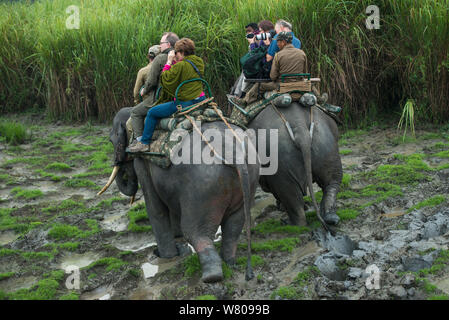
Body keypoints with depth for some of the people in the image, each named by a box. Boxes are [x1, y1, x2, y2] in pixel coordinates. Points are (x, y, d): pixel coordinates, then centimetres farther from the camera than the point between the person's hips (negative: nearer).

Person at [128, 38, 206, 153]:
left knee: (152, 113, 4)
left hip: (185, 103, -10)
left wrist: (169, 62, -2)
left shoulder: (181, 65, -18)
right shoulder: (199, 62, 8)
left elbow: (165, 80, -9)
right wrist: (175, 63, 12)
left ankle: (144, 142, 12)